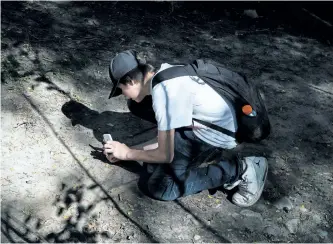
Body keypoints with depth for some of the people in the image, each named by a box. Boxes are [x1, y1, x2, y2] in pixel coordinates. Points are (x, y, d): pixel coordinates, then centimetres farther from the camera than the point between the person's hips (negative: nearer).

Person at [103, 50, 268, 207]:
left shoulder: (162, 92, -25)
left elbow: (165, 155, -16)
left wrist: (127, 153, -1)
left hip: (218, 135, -9)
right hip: (211, 121, 9)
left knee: (159, 186, -10)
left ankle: (240, 170, -5)